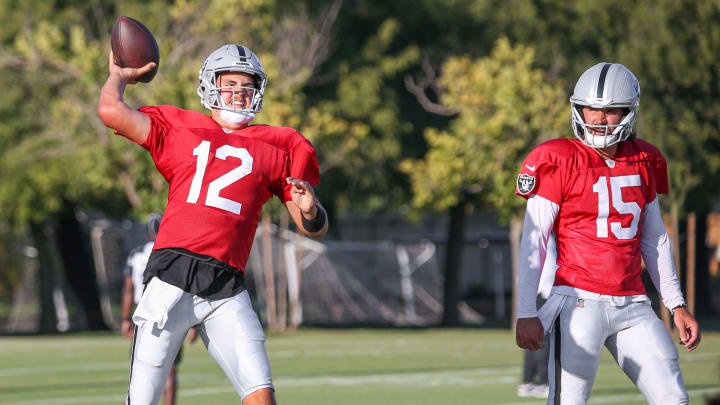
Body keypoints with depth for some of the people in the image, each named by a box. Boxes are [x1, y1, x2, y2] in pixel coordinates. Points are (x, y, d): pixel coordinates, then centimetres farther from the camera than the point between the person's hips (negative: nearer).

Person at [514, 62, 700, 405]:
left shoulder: (643, 162, 11)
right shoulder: (558, 163, -5)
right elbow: (532, 243, -7)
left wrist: (677, 305, 16)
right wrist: (526, 313, -14)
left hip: (632, 305, 5)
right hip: (580, 300, -5)